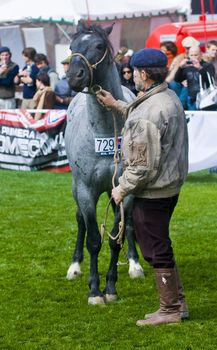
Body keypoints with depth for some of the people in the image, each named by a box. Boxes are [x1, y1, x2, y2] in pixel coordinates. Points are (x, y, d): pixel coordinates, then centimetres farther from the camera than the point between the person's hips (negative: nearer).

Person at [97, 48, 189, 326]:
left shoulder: (147, 116, -26)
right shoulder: (170, 97, 5)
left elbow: (144, 166, -25)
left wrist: (122, 189, -12)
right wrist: (116, 105, 26)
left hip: (152, 192, -10)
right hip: (172, 185, 10)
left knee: (156, 250, 2)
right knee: (159, 247, 20)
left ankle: (170, 310, 12)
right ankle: (177, 303, 28)